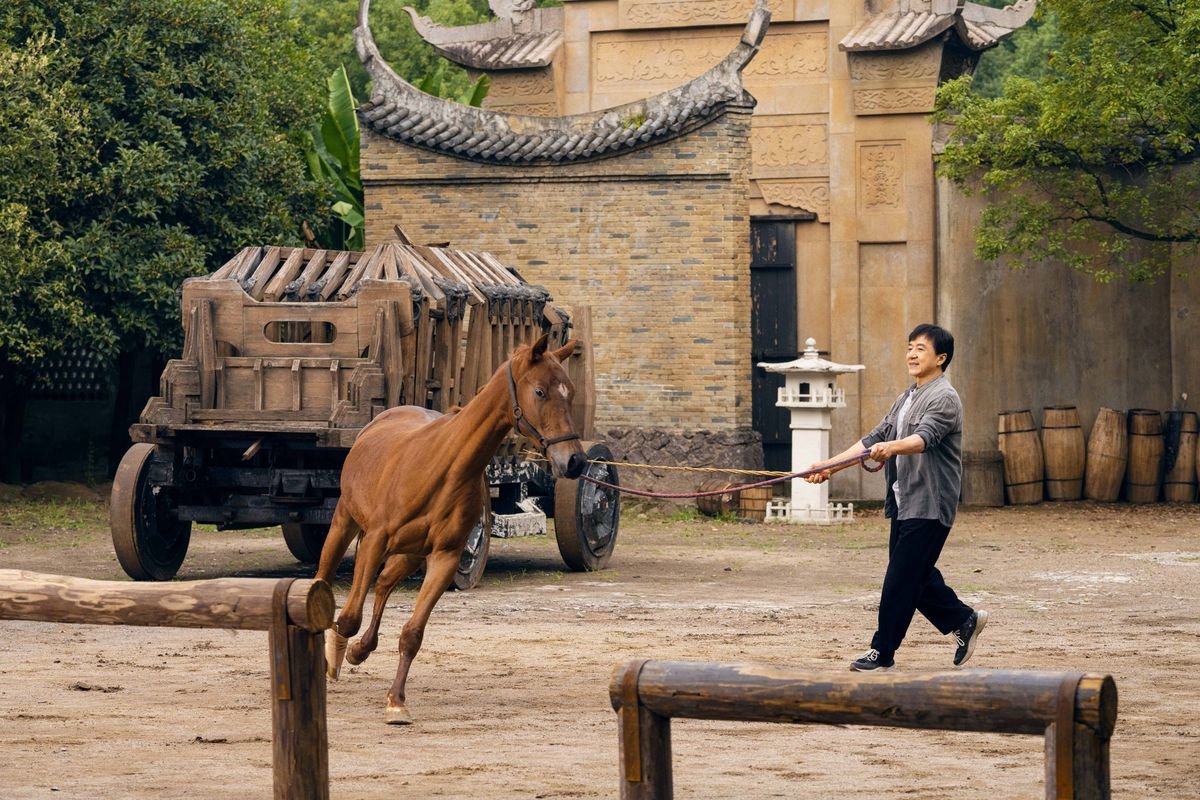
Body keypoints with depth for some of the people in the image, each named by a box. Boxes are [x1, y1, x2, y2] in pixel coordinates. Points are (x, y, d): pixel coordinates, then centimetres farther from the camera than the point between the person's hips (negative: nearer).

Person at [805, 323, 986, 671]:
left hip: (929, 505, -9)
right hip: (904, 502, 9)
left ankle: (883, 652, -1)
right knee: (916, 576, 13)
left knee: (901, 579, -7)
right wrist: (830, 465, 11)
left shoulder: (944, 398, -11)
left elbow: (923, 438, -29)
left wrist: (892, 447, -48)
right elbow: (874, 439, 19)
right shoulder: (907, 398, 18)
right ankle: (963, 620, 29)